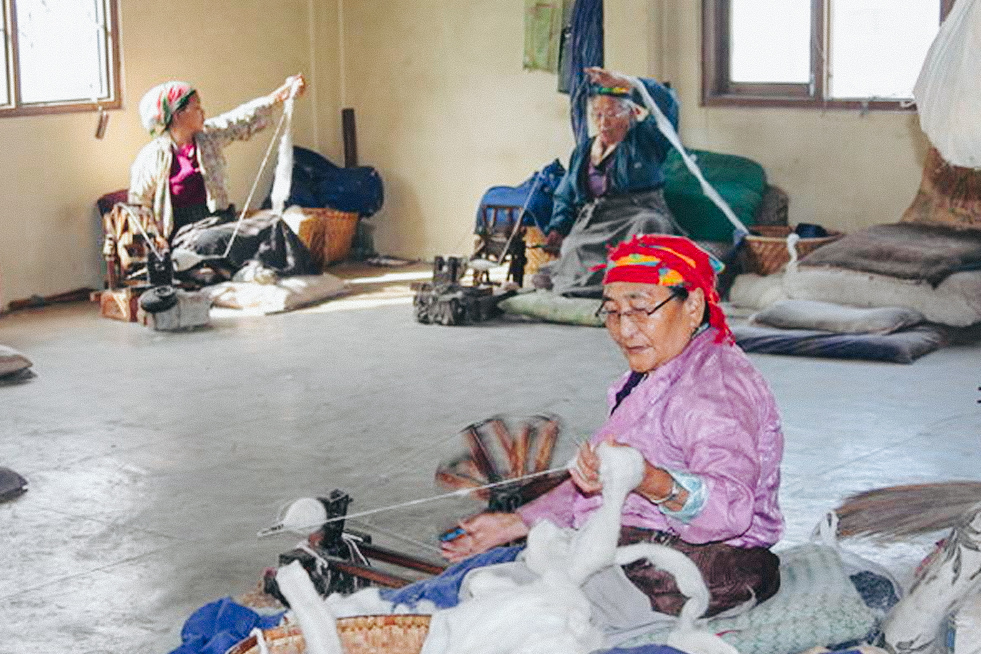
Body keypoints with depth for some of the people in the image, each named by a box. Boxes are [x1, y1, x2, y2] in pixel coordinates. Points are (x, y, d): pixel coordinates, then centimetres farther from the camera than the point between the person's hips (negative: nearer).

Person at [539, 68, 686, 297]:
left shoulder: (644, 139, 15)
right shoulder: (581, 153, 28)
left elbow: (666, 103, -2)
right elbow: (565, 200, 28)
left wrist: (622, 82, -7)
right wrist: (556, 230, 7)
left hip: (638, 216, -4)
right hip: (590, 225, 4)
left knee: (648, 226, -42)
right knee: (575, 250, -33)